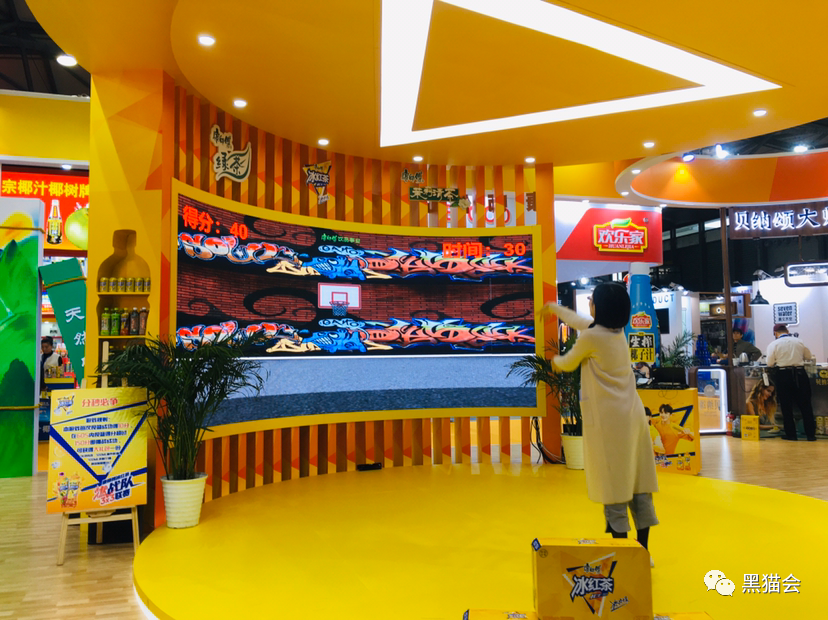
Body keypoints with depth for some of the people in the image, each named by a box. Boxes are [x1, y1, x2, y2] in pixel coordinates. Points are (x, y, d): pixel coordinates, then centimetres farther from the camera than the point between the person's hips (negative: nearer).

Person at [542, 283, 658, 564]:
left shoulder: (591, 337, -12)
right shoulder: (618, 331, 11)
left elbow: (568, 364, 6)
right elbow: (582, 322, 29)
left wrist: (556, 360, 30)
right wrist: (556, 309, 44)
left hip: (608, 420, -8)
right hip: (633, 415, 8)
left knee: (613, 486, -1)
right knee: (638, 484, 11)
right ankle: (642, 550, 20)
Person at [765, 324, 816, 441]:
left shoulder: (773, 345, -6)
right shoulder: (799, 342, 4)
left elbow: (770, 363, -8)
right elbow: (808, 356, 16)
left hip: (783, 375, -2)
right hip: (800, 374, 2)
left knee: (786, 406, 6)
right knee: (805, 405, 9)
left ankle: (791, 435, 9)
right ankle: (811, 434, 10)